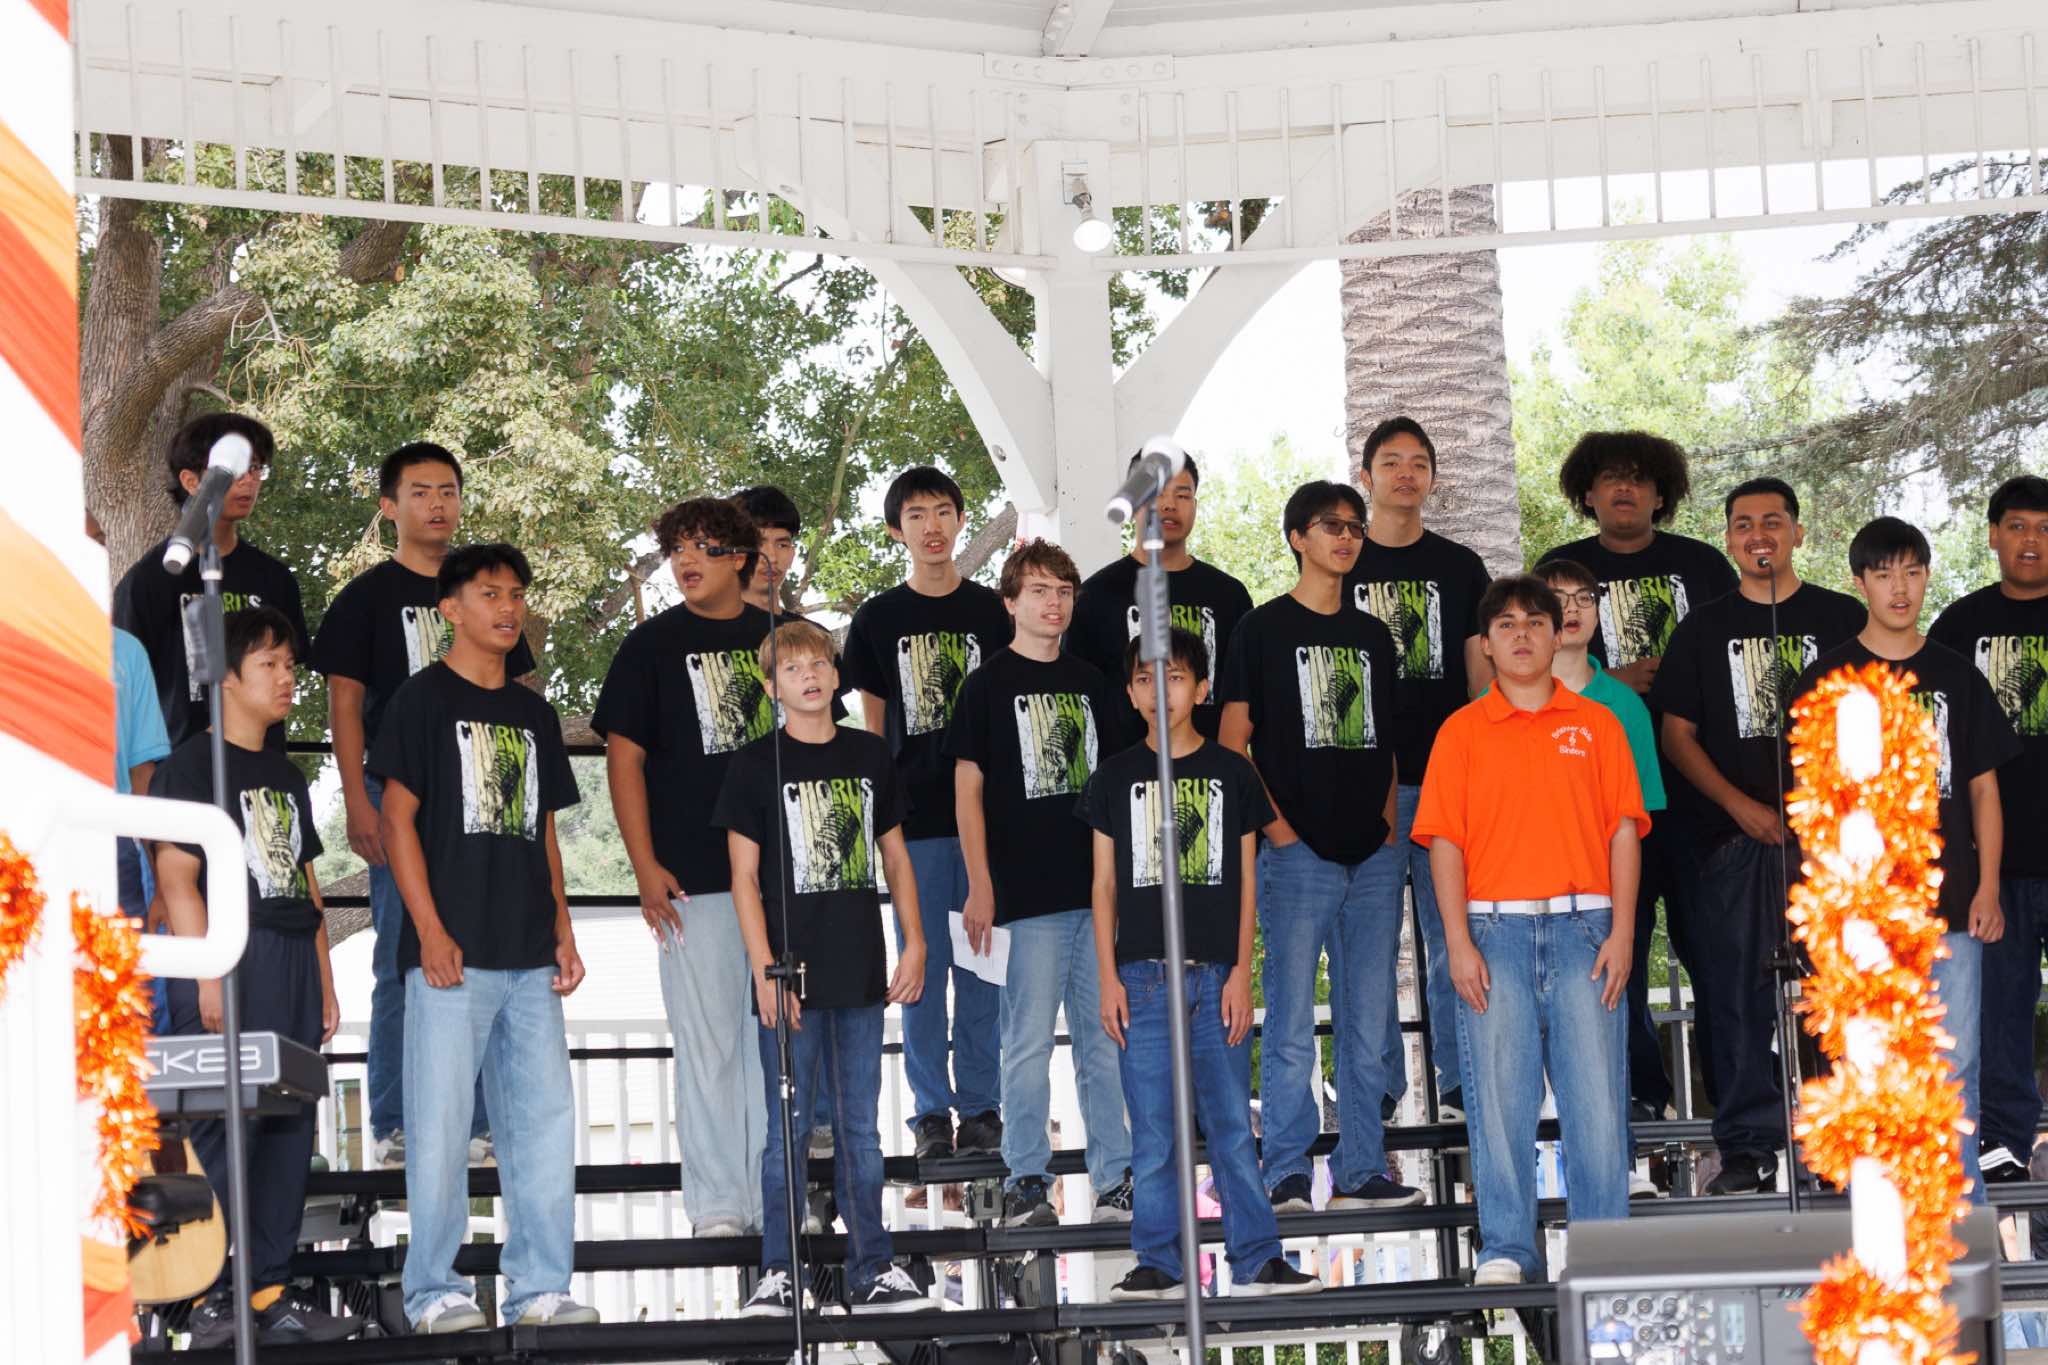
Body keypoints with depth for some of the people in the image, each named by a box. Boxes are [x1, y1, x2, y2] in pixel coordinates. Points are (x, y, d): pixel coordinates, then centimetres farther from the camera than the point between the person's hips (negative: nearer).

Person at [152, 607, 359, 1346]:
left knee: (288, 1132, 7)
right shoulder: (191, 764, -3)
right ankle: (207, 1294, -7)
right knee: (222, 1132, -10)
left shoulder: (286, 776, 21)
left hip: (292, 974, 8)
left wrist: (324, 977, 18)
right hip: (229, 966, -8)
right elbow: (175, 875, -11)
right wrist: (205, 974, -18)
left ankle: (271, 1292, 12)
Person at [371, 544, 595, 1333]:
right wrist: (430, 931, -13)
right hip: (452, 955, -6)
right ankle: (434, 1291, 2)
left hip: (529, 957, 6)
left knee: (544, 1118, 4)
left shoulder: (534, 713, 17)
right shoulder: (422, 701, -1)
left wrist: (562, 928, 10)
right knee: (441, 1120, -4)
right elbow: (397, 819, -5)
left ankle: (539, 1285, 10)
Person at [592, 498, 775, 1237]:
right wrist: (645, 867, -11)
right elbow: (624, 756, -3)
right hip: (694, 875, -3)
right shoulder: (652, 645, 0)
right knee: (708, 1041, -1)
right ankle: (716, 1203, 6)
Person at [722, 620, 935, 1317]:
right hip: (792, 976, -3)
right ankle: (778, 1276, 6)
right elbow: (745, 876, -4)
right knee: (788, 1129, 0)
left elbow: (895, 858, 15)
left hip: (861, 973, 3)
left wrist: (914, 944, 6)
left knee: (861, 1128, 9)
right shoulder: (756, 764, -2)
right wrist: (764, 970, -11)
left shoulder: (869, 756, 9)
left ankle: (872, 1271, 13)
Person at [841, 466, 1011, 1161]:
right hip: (914, 816, 0)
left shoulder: (993, 612, 7)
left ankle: (982, 1106, 10)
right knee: (923, 964, 2)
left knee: (982, 963, 3)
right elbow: (872, 723, 9)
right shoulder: (878, 620, 6)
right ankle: (932, 1111, 8)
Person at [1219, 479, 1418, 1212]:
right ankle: (1286, 1175, -2)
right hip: (1298, 852, -5)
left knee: (1368, 1024, 6)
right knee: (1292, 1023, -6)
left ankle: (1361, 1171, 12)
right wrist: (1274, 825, -10)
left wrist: (1387, 817, 6)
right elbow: (1232, 742, -1)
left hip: (1374, 854, 5)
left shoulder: (1373, 636, 17)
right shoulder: (1265, 628, 2)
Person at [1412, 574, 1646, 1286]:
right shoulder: (1461, 732, 9)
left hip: (1583, 930, 0)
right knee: (1498, 1093, 0)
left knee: (1597, 1094, -2)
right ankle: (1507, 1248, 6)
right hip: (1495, 932, 0)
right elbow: (1444, 841, 4)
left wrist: (1621, 933, -4)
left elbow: (1623, 831, 6)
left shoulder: (1596, 724, 10)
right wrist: (1459, 944, -5)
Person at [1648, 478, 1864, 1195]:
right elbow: (1677, 734, 6)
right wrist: (1742, 806, -6)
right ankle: (1747, 1144, 2)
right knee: (1737, 987, -2)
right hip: (1736, 836, 1)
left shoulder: (1842, 618, 9)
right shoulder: (1704, 629, 11)